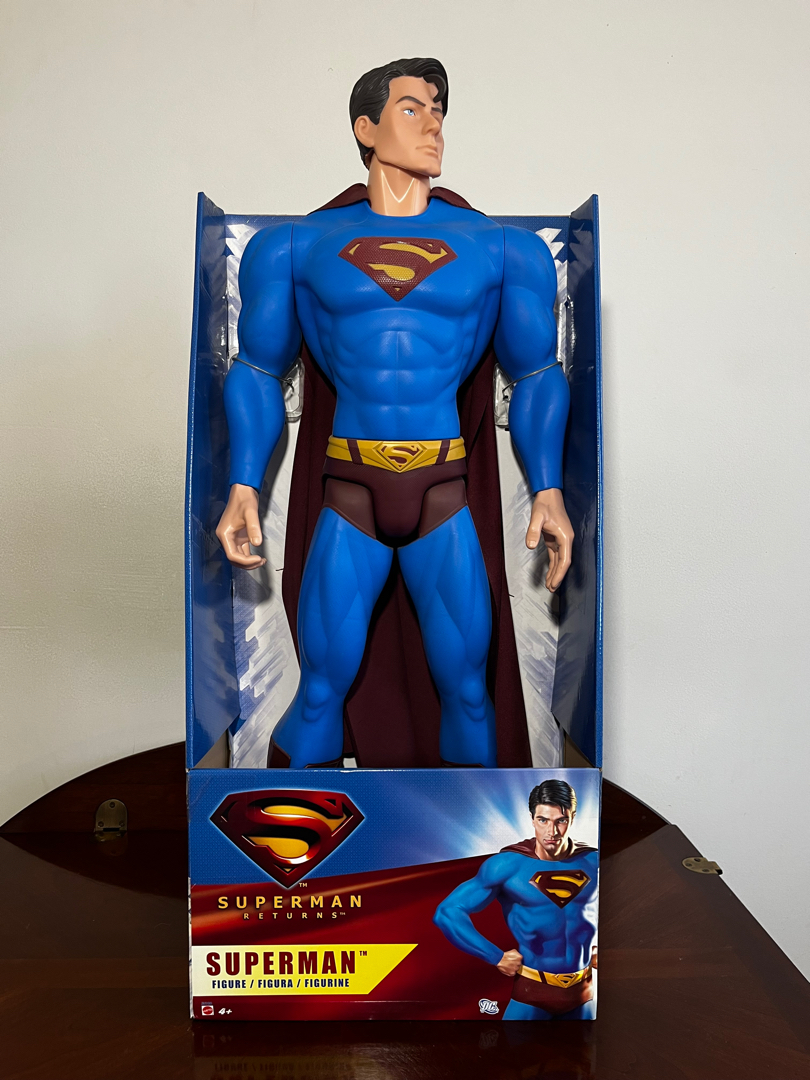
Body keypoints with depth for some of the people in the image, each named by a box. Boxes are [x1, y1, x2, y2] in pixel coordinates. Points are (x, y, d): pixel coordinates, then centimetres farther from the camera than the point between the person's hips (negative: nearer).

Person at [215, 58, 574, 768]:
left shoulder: (498, 249, 9)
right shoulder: (301, 246, 8)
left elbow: (536, 375, 12)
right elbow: (259, 371, 11)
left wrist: (549, 490, 0)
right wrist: (243, 488, -1)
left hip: (446, 496, 1)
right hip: (350, 496, 0)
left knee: (467, 690, 4)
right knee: (320, 692, 3)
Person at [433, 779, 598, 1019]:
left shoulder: (592, 862, -6)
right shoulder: (508, 864, -16)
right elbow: (448, 913, -17)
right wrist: (496, 957, -15)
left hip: (583, 991, 3)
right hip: (531, 991, -3)